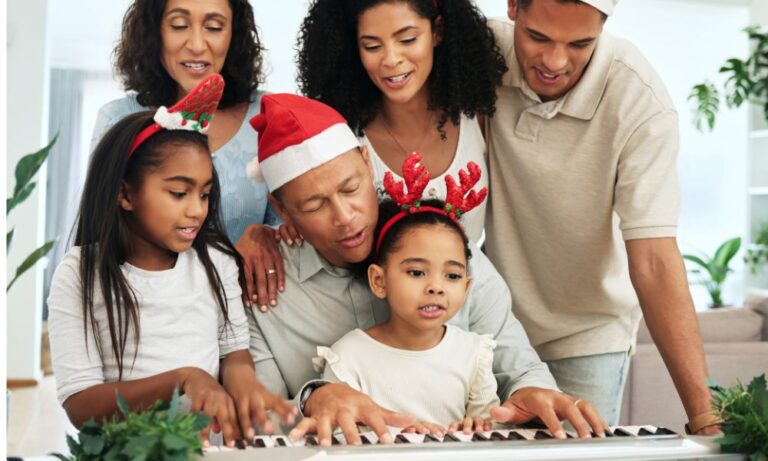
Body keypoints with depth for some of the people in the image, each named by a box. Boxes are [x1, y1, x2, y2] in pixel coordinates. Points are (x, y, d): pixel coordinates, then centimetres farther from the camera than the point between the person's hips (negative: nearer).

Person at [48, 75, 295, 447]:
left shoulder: (216, 261, 7)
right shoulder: (80, 276, -4)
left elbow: (234, 349, 10)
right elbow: (79, 405, -8)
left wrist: (240, 376, -14)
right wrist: (181, 379, -20)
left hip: (213, 439, 3)